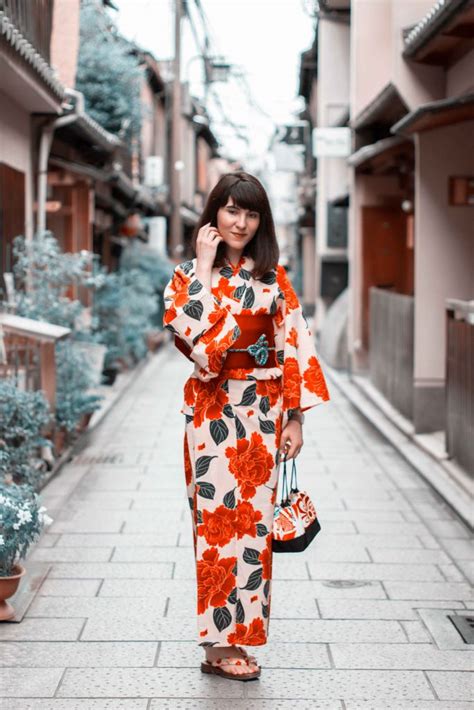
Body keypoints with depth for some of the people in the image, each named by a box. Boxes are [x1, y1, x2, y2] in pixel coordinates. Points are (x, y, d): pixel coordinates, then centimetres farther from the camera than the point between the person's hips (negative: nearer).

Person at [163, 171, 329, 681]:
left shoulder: (272, 277, 6)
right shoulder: (188, 275, 1)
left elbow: (295, 346, 3)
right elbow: (194, 331, -19)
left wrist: (295, 417, -3)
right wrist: (204, 265, -14)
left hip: (264, 412, 3)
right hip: (214, 410, -2)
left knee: (254, 520, 6)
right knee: (218, 517, -3)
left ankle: (240, 632, 17)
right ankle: (219, 644, 4)